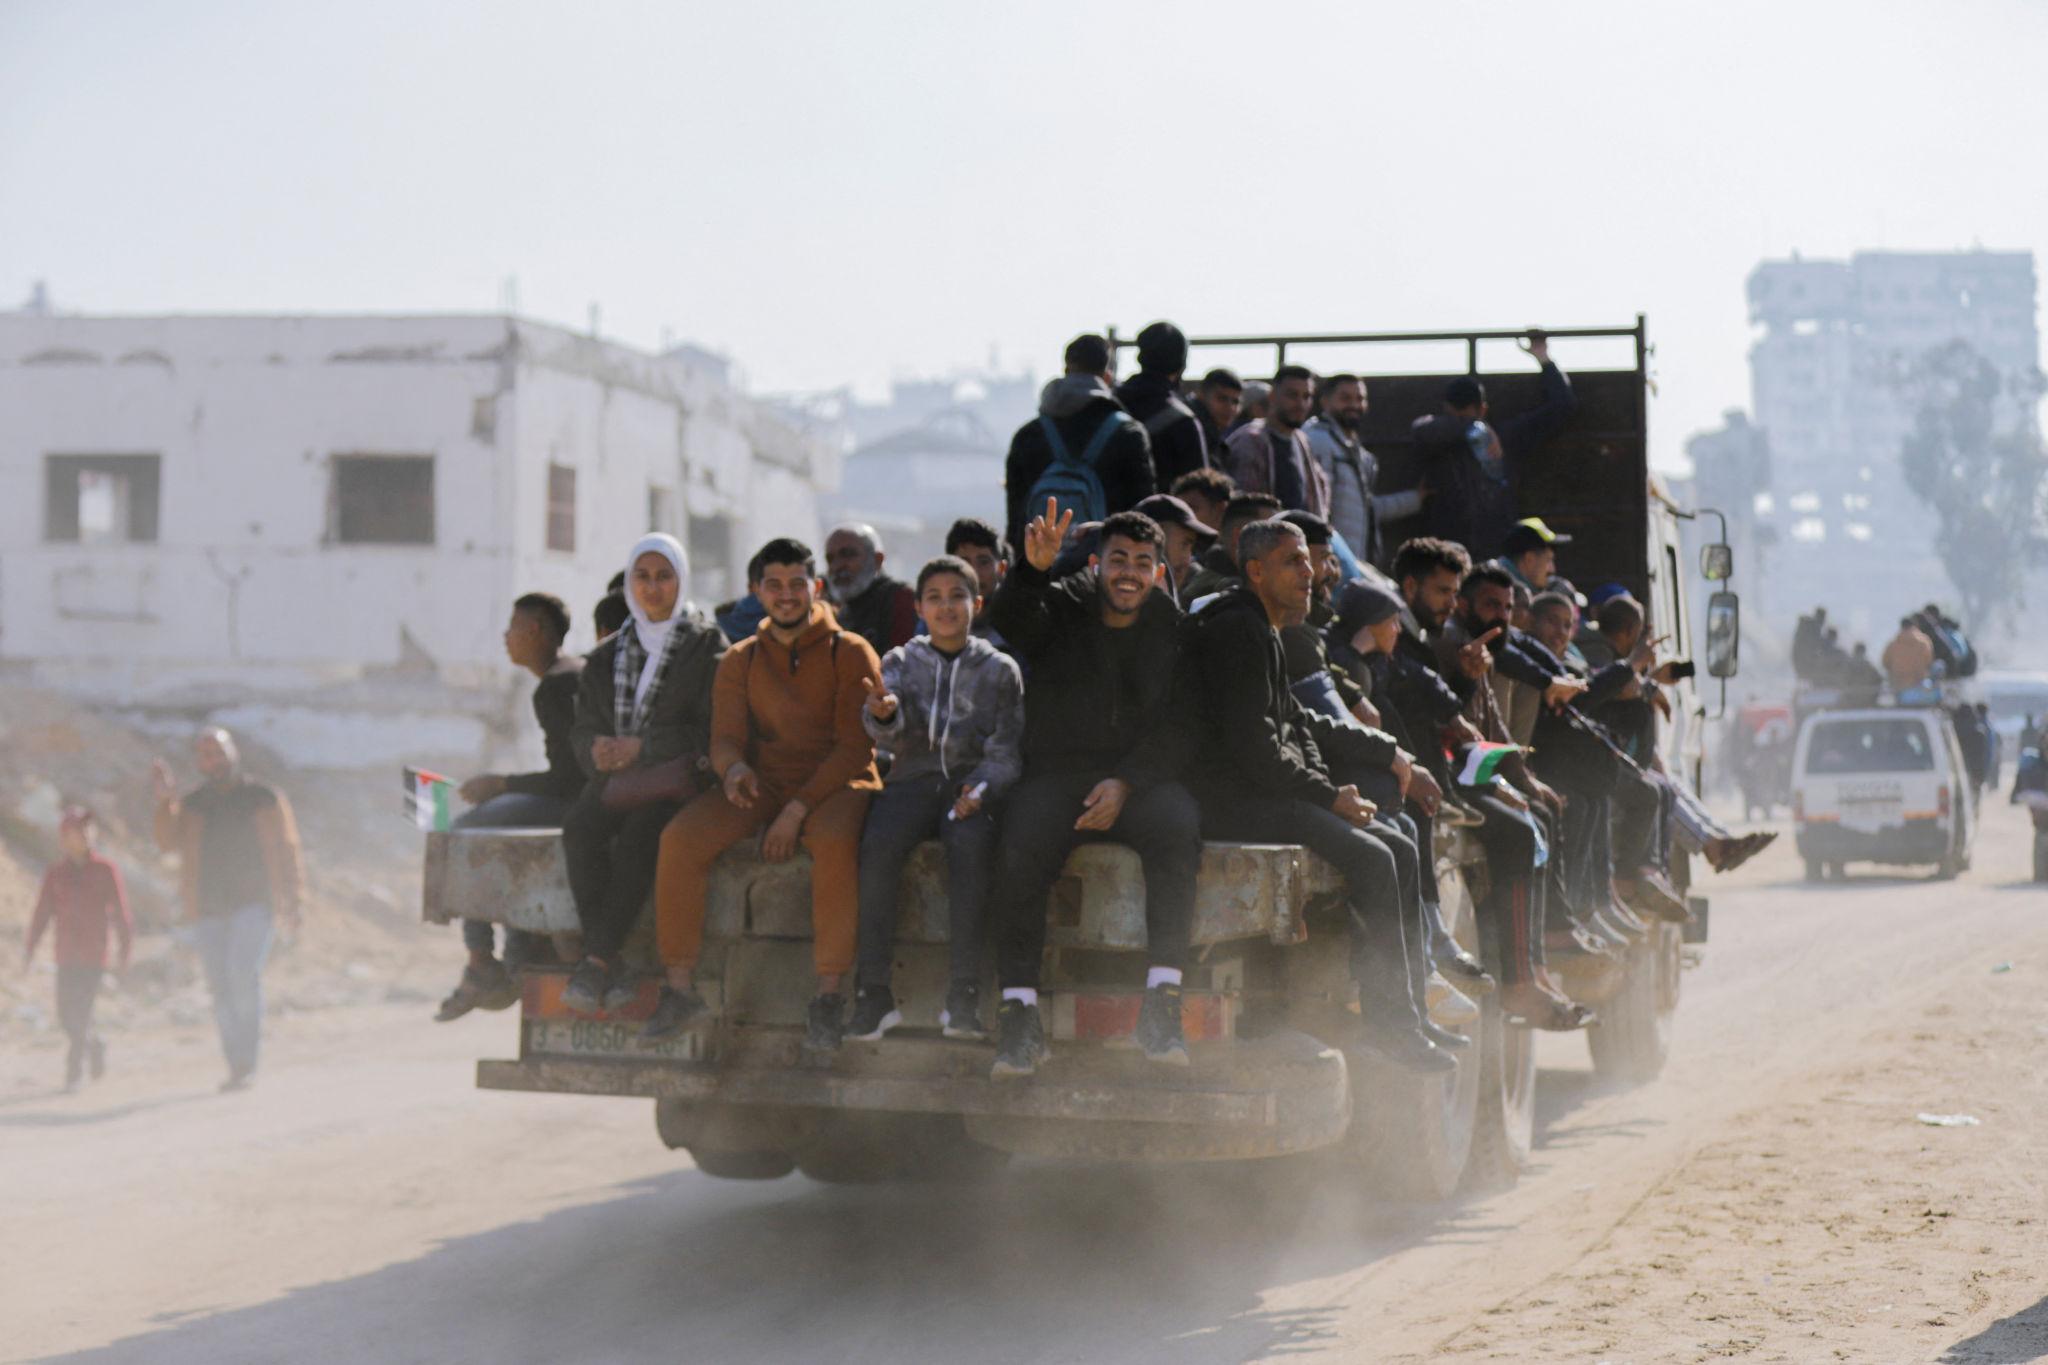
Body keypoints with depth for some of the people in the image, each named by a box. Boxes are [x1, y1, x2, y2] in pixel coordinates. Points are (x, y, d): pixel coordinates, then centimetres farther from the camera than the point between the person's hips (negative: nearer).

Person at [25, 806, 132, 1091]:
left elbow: (121, 913, 2)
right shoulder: (54, 873, 6)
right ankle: (94, 1045, 31)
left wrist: (124, 951, 0)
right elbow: (42, 913, 7)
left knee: (81, 1012, -10)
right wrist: (28, 949, 1)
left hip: (94, 955, -3)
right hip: (66, 955, 3)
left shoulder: (106, 871, -1)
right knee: (66, 1016, 4)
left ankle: (74, 1069, -2)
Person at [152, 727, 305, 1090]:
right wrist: (164, 801, -14)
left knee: (243, 974, -21)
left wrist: (289, 901, -2)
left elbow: (283, 850, 4)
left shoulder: (263, 798, 4)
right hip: (209, 908, 4)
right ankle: (237, 1067, 8)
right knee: (222, 989, 2)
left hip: (253, 902, -4)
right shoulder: (191, 804, 12)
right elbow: (168, 842, -1)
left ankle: (247, 1062, -15)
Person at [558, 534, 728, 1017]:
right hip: (615, 779, 4)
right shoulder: (607, 656, 19)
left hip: (676, 779, -4)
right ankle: (612, 966, -31)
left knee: (637, 836, -35)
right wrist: (597, 749, -9)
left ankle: (596, 962, -33)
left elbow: (710, 728, -5)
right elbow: (583, 727, 15)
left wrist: (642, 748, -14)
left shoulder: (708, 645, 5)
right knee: (579, 828, -29)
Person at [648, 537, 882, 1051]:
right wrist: (734, 768, -20)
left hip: (834, 783, -4)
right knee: (681, 838, -23)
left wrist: (798, 809, -18)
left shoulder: (850, 653, 1)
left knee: (835, 841, -39)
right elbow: (725, 737, 7)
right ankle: (680, 989, -18)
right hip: (762, 781, 4)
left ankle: (829, 996, -30)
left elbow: (855, 747, -7)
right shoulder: (741, 660, 14)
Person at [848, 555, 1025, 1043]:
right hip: (912, 779, 1)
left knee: (970, 846, -34)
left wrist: (981, 789, -17)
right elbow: (888, 735, -2)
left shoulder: (1000, 669, 12)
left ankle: (964, 994, -34)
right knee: (878, 844, -30)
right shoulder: (900, 662, 15)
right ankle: (874, 992, -28)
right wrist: (883, 714, -27)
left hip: (973, 786, -1)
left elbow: (1007, 750, 4)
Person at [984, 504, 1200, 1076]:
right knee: (1019, 851, -31)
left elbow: (1177, 728, 3)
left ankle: (1161, 1004, -32)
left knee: (1179, 829, -33)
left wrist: (1126, 782, -13)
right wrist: (1034, 569, -36)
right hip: (1057, 772, -1)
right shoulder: (1062, 609, 8)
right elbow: (1010, 621, -15)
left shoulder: (1171, 628, 10)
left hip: (1143, 778, 1)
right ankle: (1019, 1013, -28)